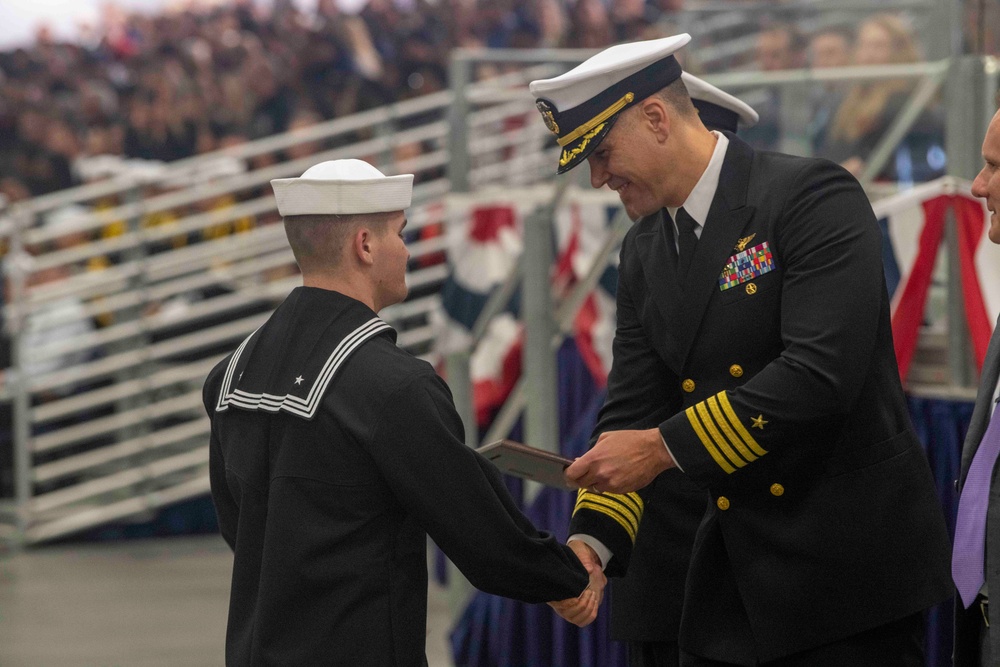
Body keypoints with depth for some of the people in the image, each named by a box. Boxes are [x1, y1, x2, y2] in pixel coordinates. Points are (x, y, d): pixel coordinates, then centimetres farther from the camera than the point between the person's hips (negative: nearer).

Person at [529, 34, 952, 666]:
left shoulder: (815, 197, -13)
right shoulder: (645, 251, 11)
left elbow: (822, 371, -24)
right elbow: (632, 409, 9)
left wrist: (665, 446, -21)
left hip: (850, 565, -7)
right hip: (733, 572, 7)